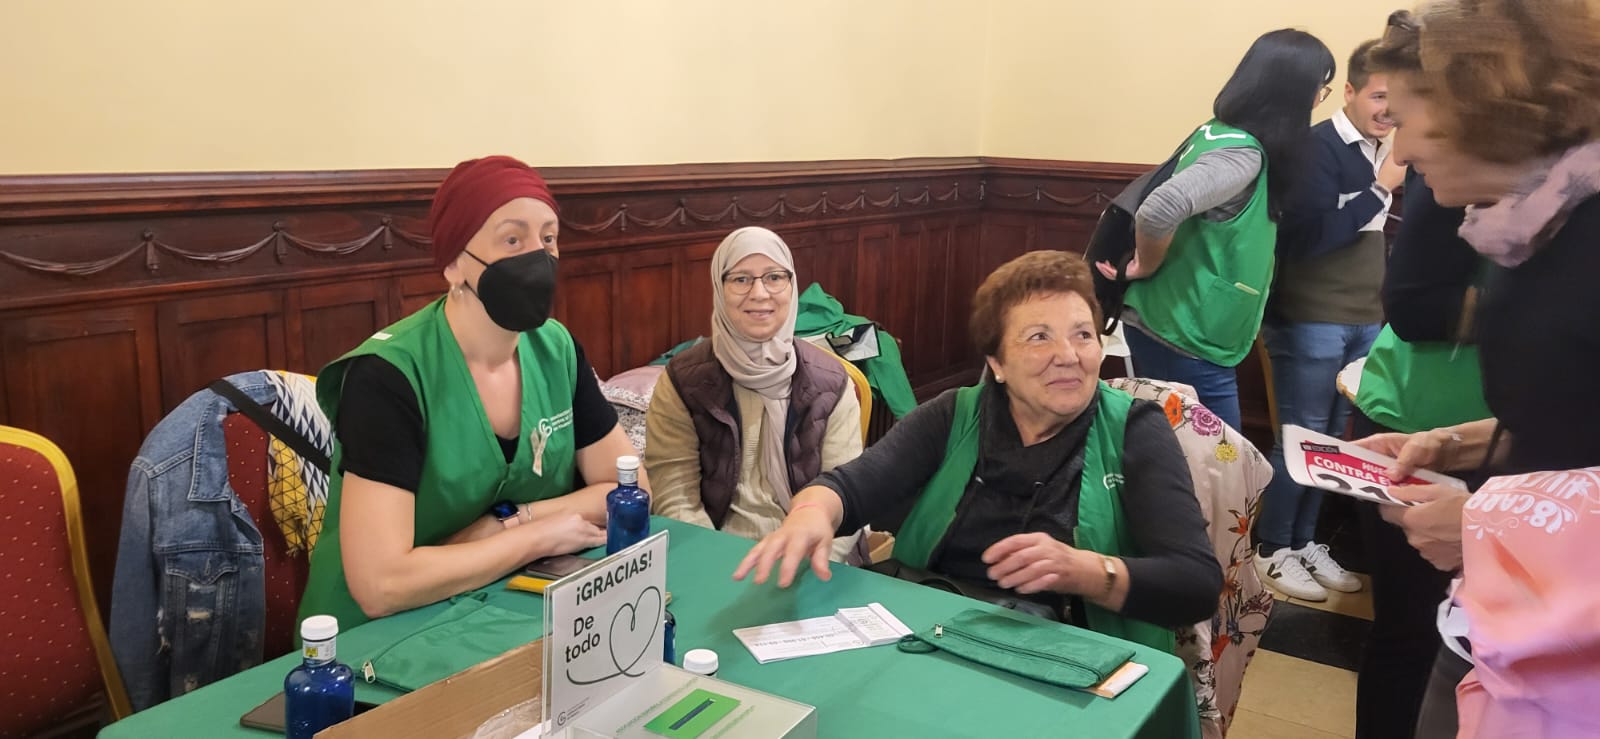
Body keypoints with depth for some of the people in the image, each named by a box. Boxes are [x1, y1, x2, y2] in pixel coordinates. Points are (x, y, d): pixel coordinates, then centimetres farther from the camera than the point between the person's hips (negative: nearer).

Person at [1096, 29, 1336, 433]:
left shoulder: (1217, 132, 7)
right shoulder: (1241, 153, -21)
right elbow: (1157, 211, -35)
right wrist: (1146, 269, -17)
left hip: (1169, 328, 9)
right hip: (1185, 342, -9)